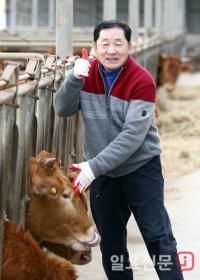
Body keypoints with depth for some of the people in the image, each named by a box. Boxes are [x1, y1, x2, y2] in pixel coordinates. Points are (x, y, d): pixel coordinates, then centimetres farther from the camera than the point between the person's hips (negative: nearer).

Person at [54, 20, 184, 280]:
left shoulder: (142, 81, -19)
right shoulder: (88, 72, -4)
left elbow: (133, 135, -25)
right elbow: (62, 110, -8)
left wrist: (95, 166, -30)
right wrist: (74, 78, -26)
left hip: (141, 169, -5)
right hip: (102, 173, 5)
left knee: (158, 237, -3)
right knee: (110, 240, 14)